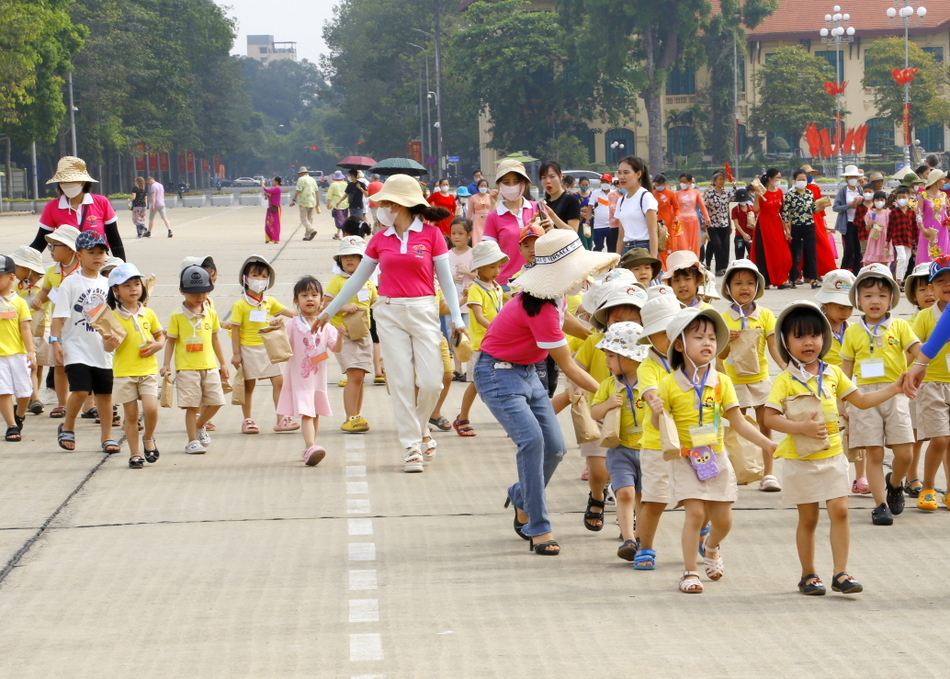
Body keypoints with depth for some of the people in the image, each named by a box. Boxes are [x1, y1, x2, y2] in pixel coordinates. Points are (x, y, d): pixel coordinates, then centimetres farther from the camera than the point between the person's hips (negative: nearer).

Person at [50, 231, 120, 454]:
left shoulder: (106, 284, 10)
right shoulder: (70, 283, -4)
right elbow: (59, 316, -7)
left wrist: (113, 338, 0)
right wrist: (55, 341, -15)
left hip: (102, 350, 5)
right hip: (77, 349, -5)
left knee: (105, 392, 7)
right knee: (80, 390, -16)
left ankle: (107, 437, 18)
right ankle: (67, 428, 8)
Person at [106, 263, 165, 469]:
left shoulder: (148, 314, 6)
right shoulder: (113, 316, -3)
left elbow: (161, 336, 16)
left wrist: (156, 345, -5)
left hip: (148, 369, 1)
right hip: (124, 372, -1)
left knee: (151, 409, -13)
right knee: (131, 415, 3)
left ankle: (148, 438, 15)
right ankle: (134, 454, 14)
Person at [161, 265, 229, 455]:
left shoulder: (211, 313, 8)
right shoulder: (177, 316, -4)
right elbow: (171, 340, -1)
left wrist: (222, 364, 20)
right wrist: (166, 364, -9)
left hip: (209, 366, 4)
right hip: (187, 368, -4)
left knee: (216, 401, 3)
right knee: (192, 405, -2)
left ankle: (199, 426, 29)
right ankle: (192, 441, 7)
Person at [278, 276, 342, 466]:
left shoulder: (326, 326, 4)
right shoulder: (292, 324, -4)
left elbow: (336, 349, -1)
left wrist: (340, 334, -18)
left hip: (318, 378, 5)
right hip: (299, 379, -5)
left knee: (315, 414, 14)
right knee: (306, 414, -17)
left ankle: (308, 449, 26)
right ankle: (311, 447, -29)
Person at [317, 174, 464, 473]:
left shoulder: (431, 234, -1)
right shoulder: (380, 239, 7)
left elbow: (445, 278, 2)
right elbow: (358, 278, 14)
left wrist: (457, 317, -6)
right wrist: (328, 311, 16)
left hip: (423, 311, -2)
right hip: (389, 313, 2)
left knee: (431, 381, -7)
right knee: (401, 381, -2)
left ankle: (420, 428, 21)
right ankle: (412, 447, 4)